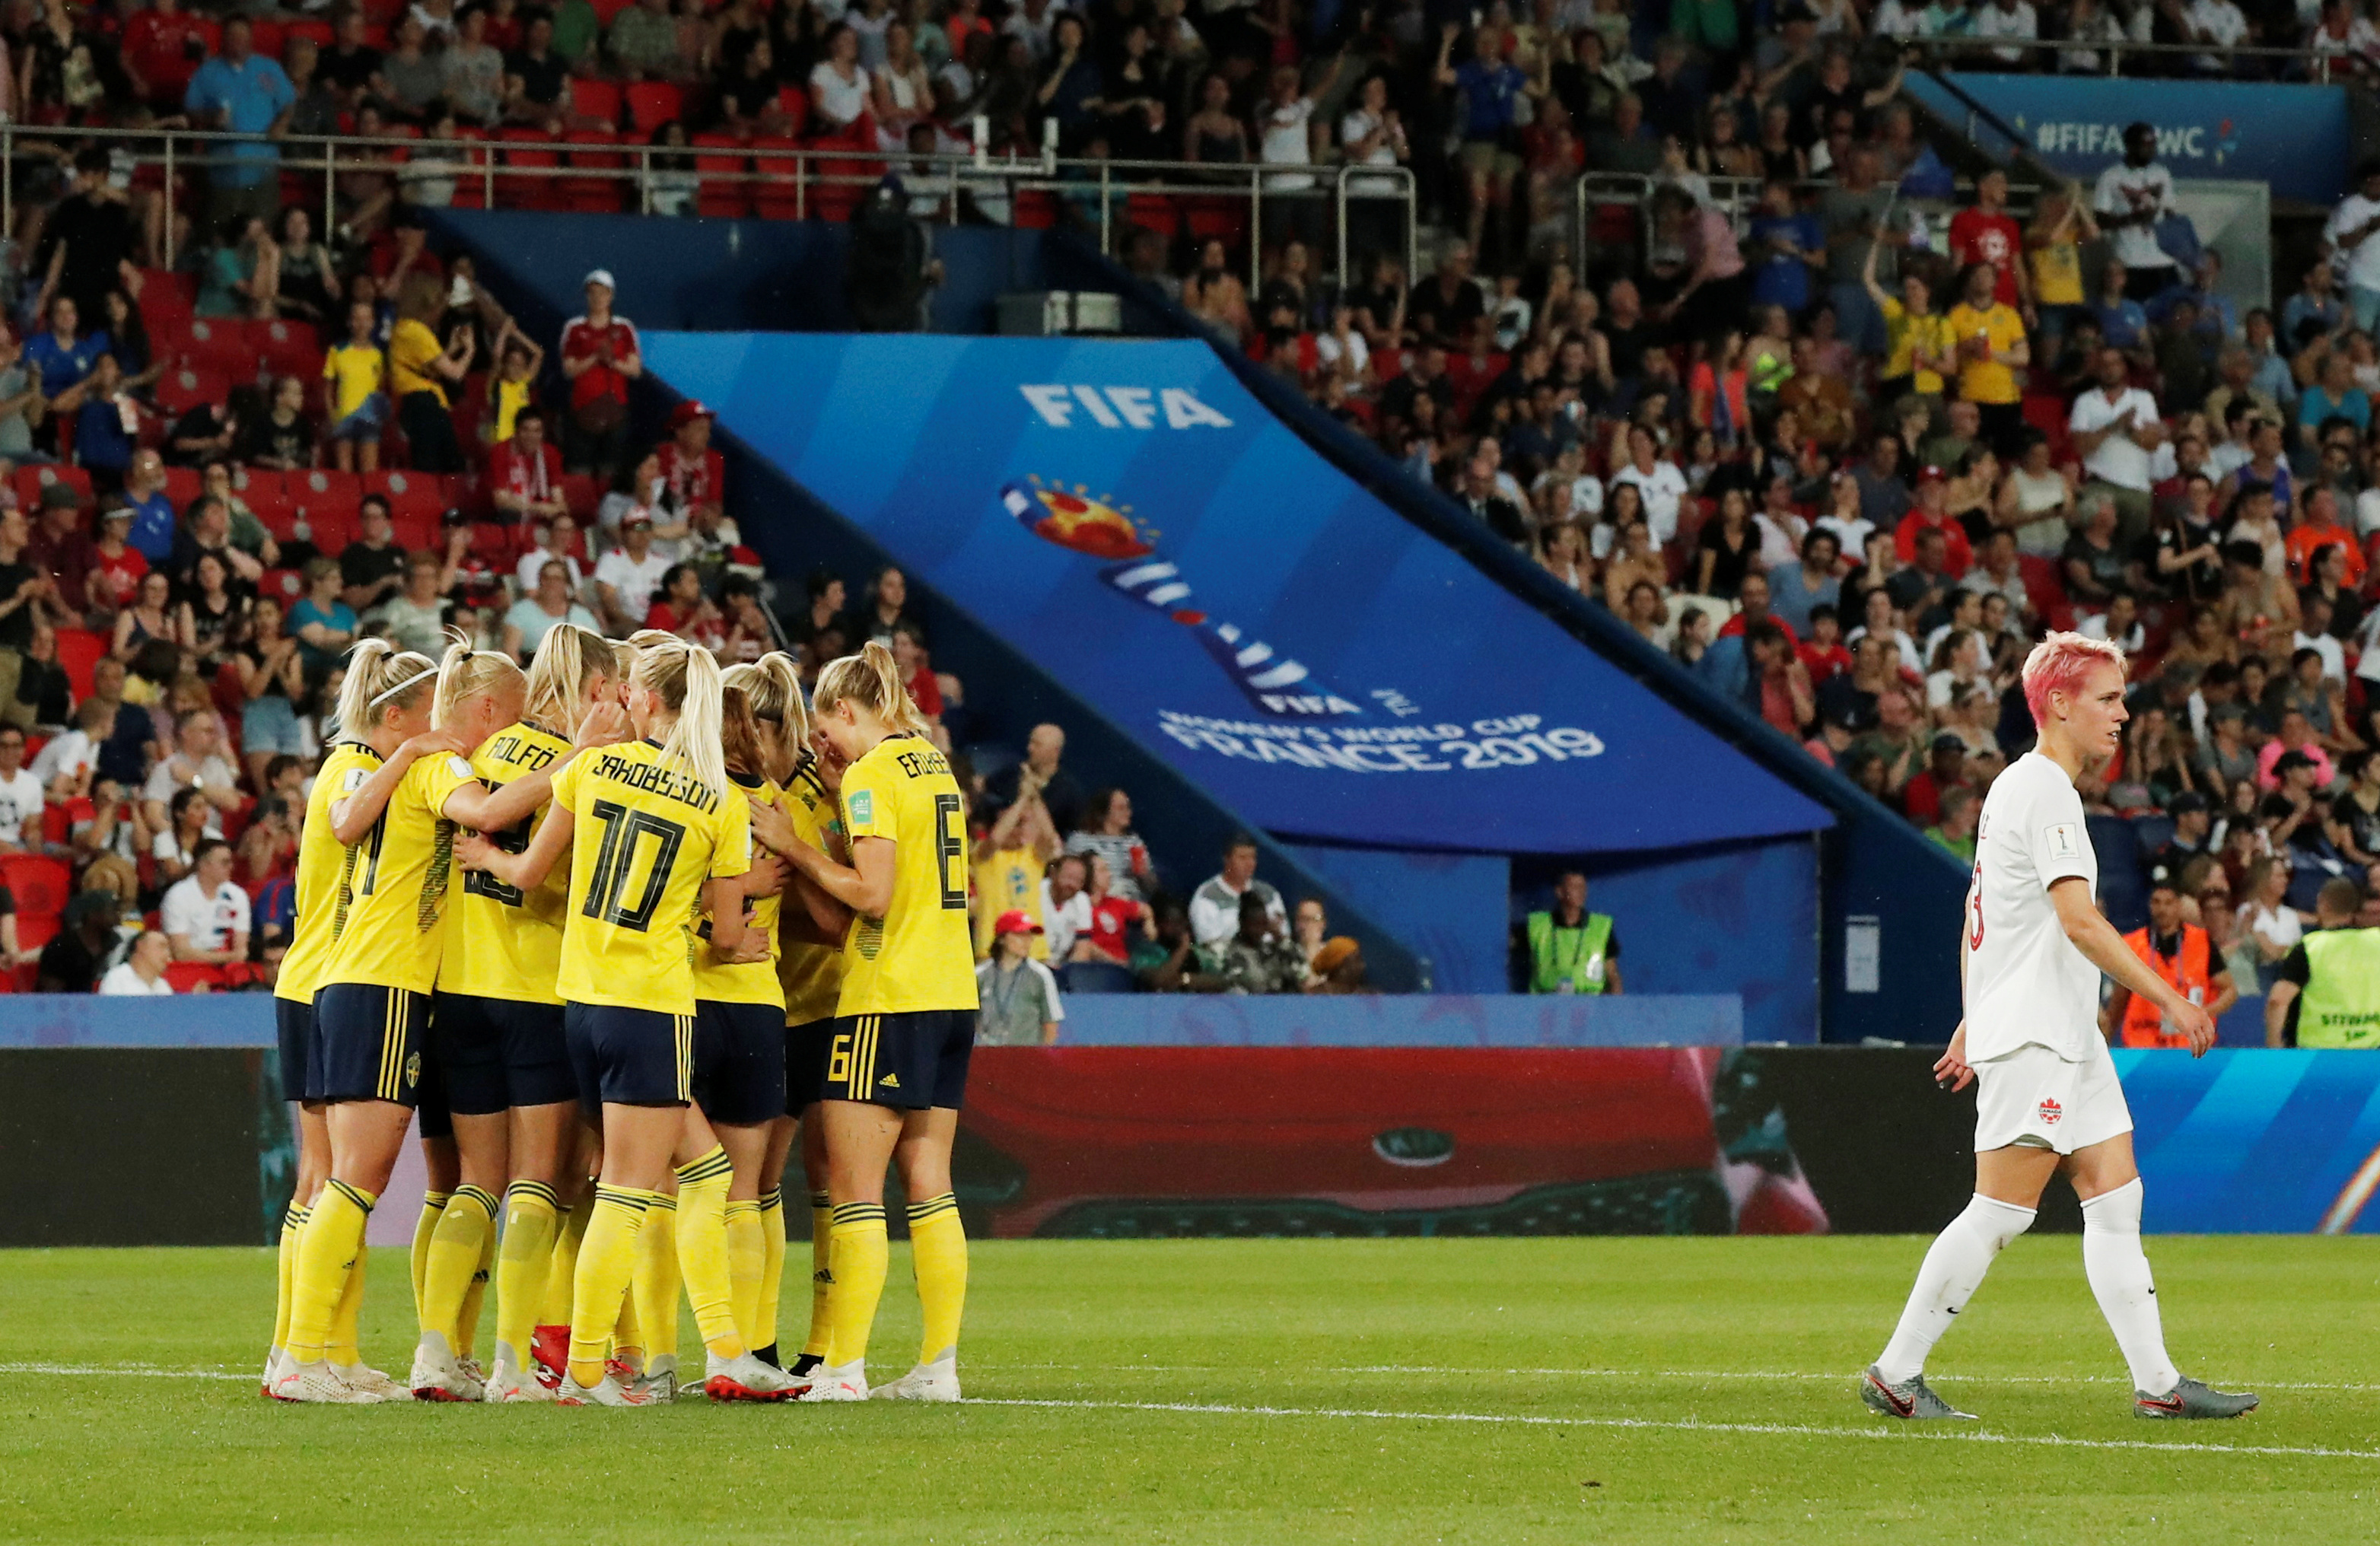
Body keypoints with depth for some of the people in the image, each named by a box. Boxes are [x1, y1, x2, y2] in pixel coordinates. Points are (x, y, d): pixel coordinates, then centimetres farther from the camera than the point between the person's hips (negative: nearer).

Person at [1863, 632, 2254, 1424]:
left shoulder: (2013, 786, 17)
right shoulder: (2045, 789, -14)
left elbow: (1975, 918, 23)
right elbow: (2079, 921, -22)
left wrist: (1974, 1021, 27)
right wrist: (2171, 1000, -20)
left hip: (2068, 1036, 10)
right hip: (2030, 1036, -10)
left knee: (2115, 1199, 4)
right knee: (2001, 1210, -8)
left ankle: (2156, 1382, 1)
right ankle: (1895, 1373, -2)